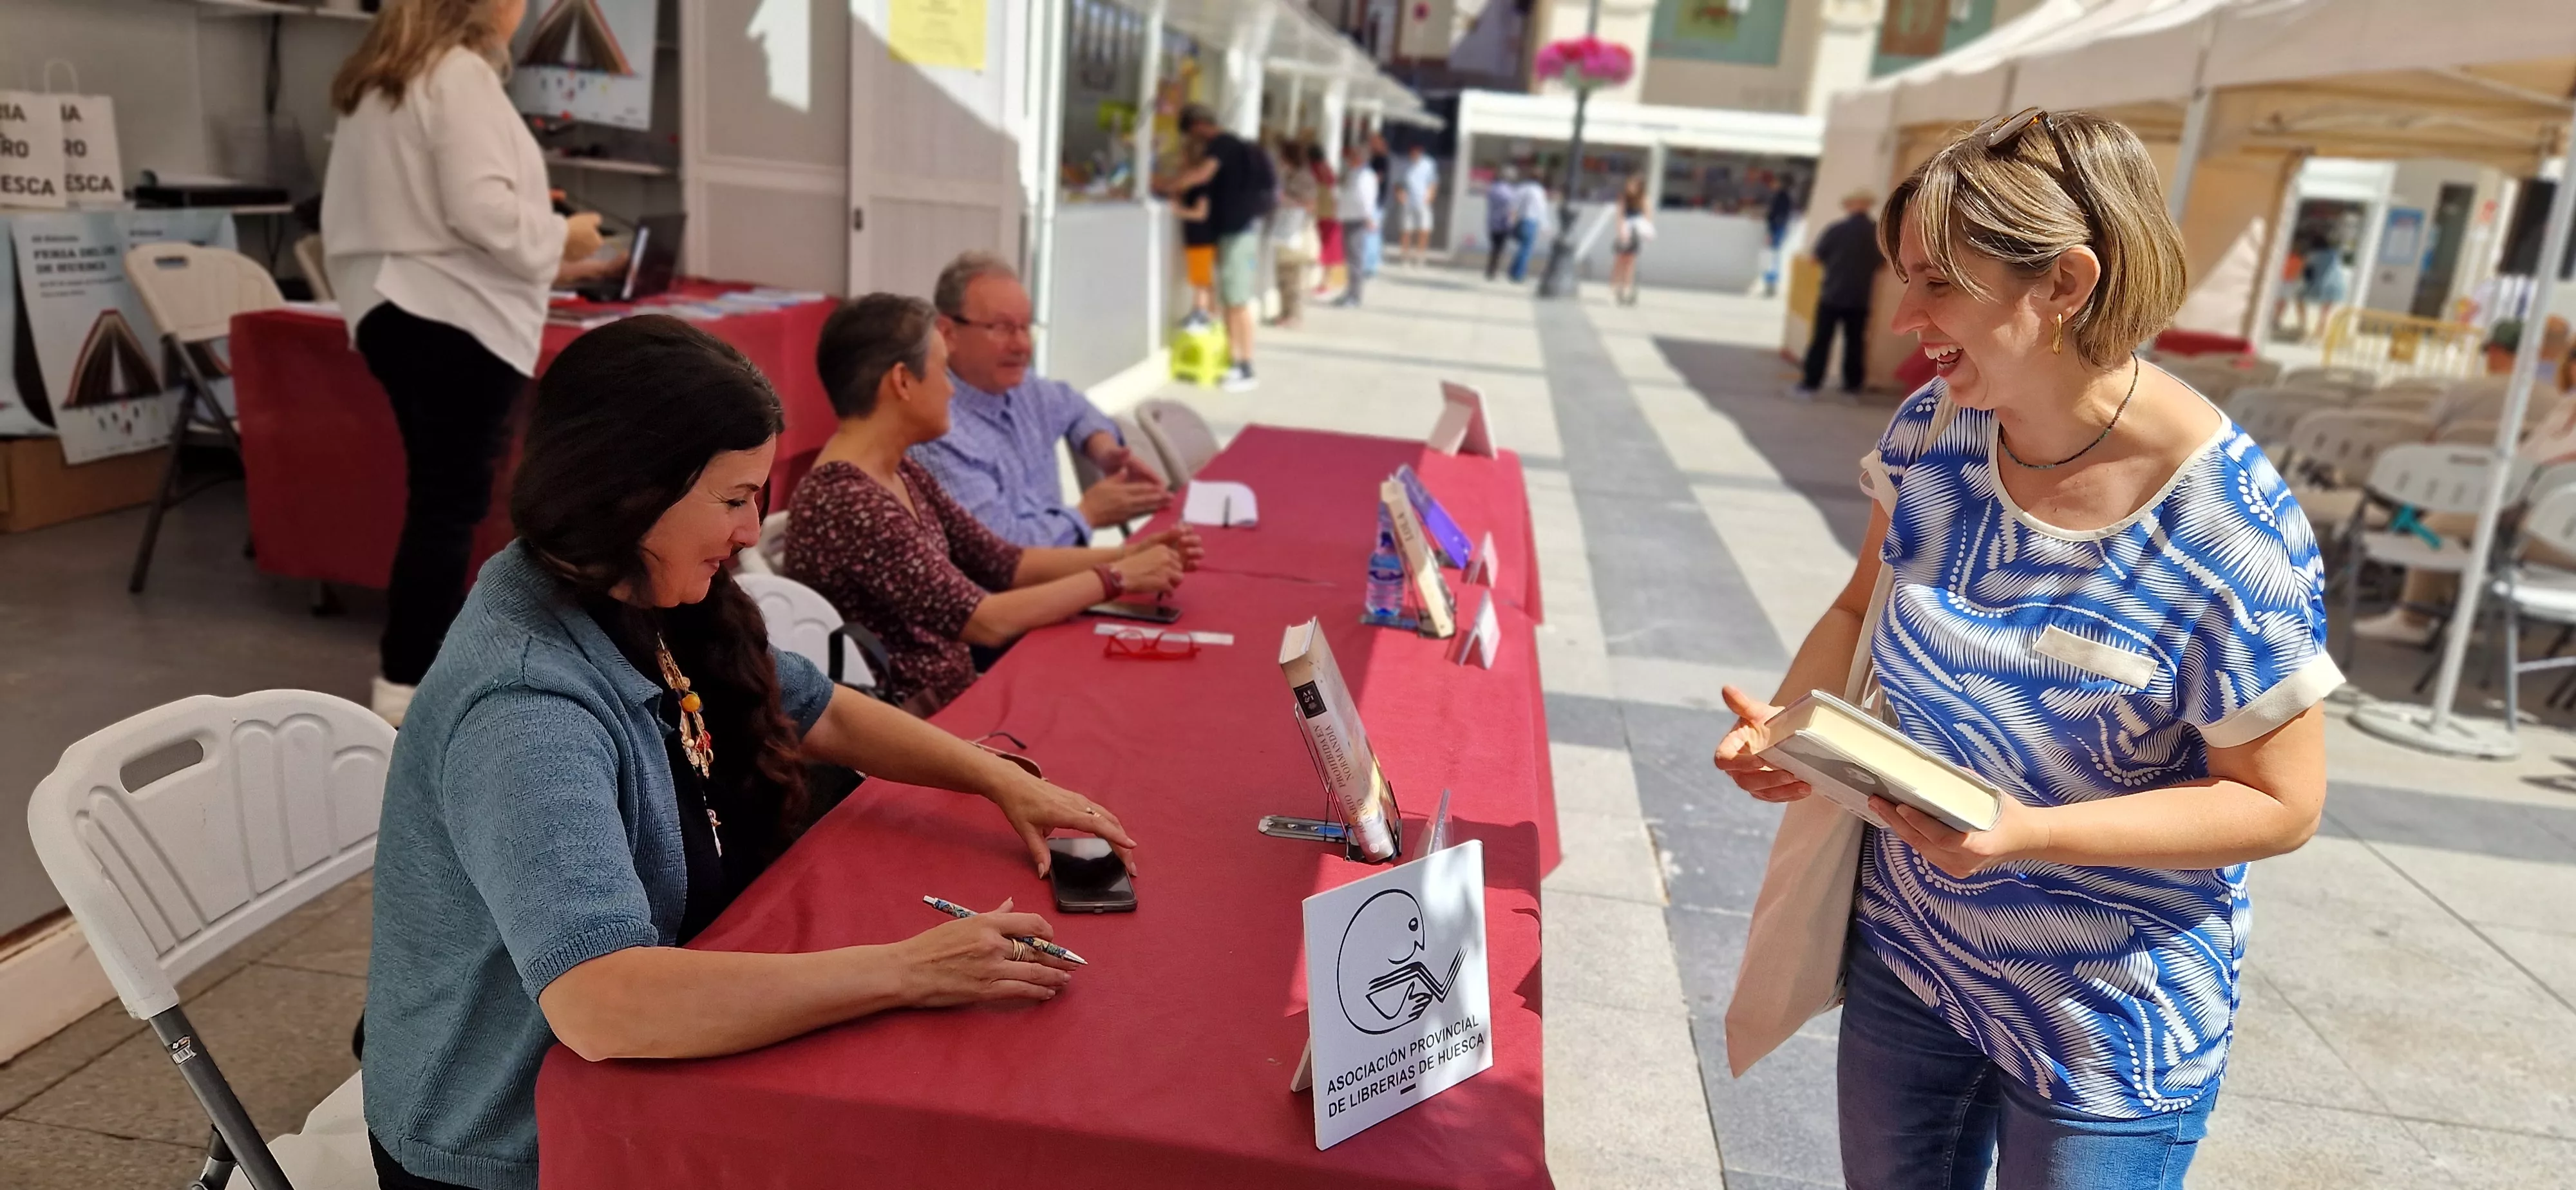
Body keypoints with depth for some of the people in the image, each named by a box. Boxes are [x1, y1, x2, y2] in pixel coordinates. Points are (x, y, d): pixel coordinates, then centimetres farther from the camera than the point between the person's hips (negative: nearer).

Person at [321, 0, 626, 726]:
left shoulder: (378, 77, 18)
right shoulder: (461, 73, -11)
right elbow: (480, 210, -20)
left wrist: (541, 261, 21)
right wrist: (560, 237, -3)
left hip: (395, 308, 9)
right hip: (454, 319, -9)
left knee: (439, 499, 14)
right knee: (450, 505, -4)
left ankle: (433, 670, 22)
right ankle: (403, 697, 0)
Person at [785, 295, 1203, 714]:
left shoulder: (901, 474, 6)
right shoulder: (846, 503, -23)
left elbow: (1004, 563, 9)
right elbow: (987, 622, -23)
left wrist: (1129, 554, -1)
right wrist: (1117, 578, -16)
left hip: (951, 698, 8)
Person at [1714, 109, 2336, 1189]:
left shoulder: (2230, 524, -25)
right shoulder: (1930, 430, -10)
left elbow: (2280, 803, -17)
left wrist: (2027, 835, -29)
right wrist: (1788, 721, -13)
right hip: (1904, 952, 5)